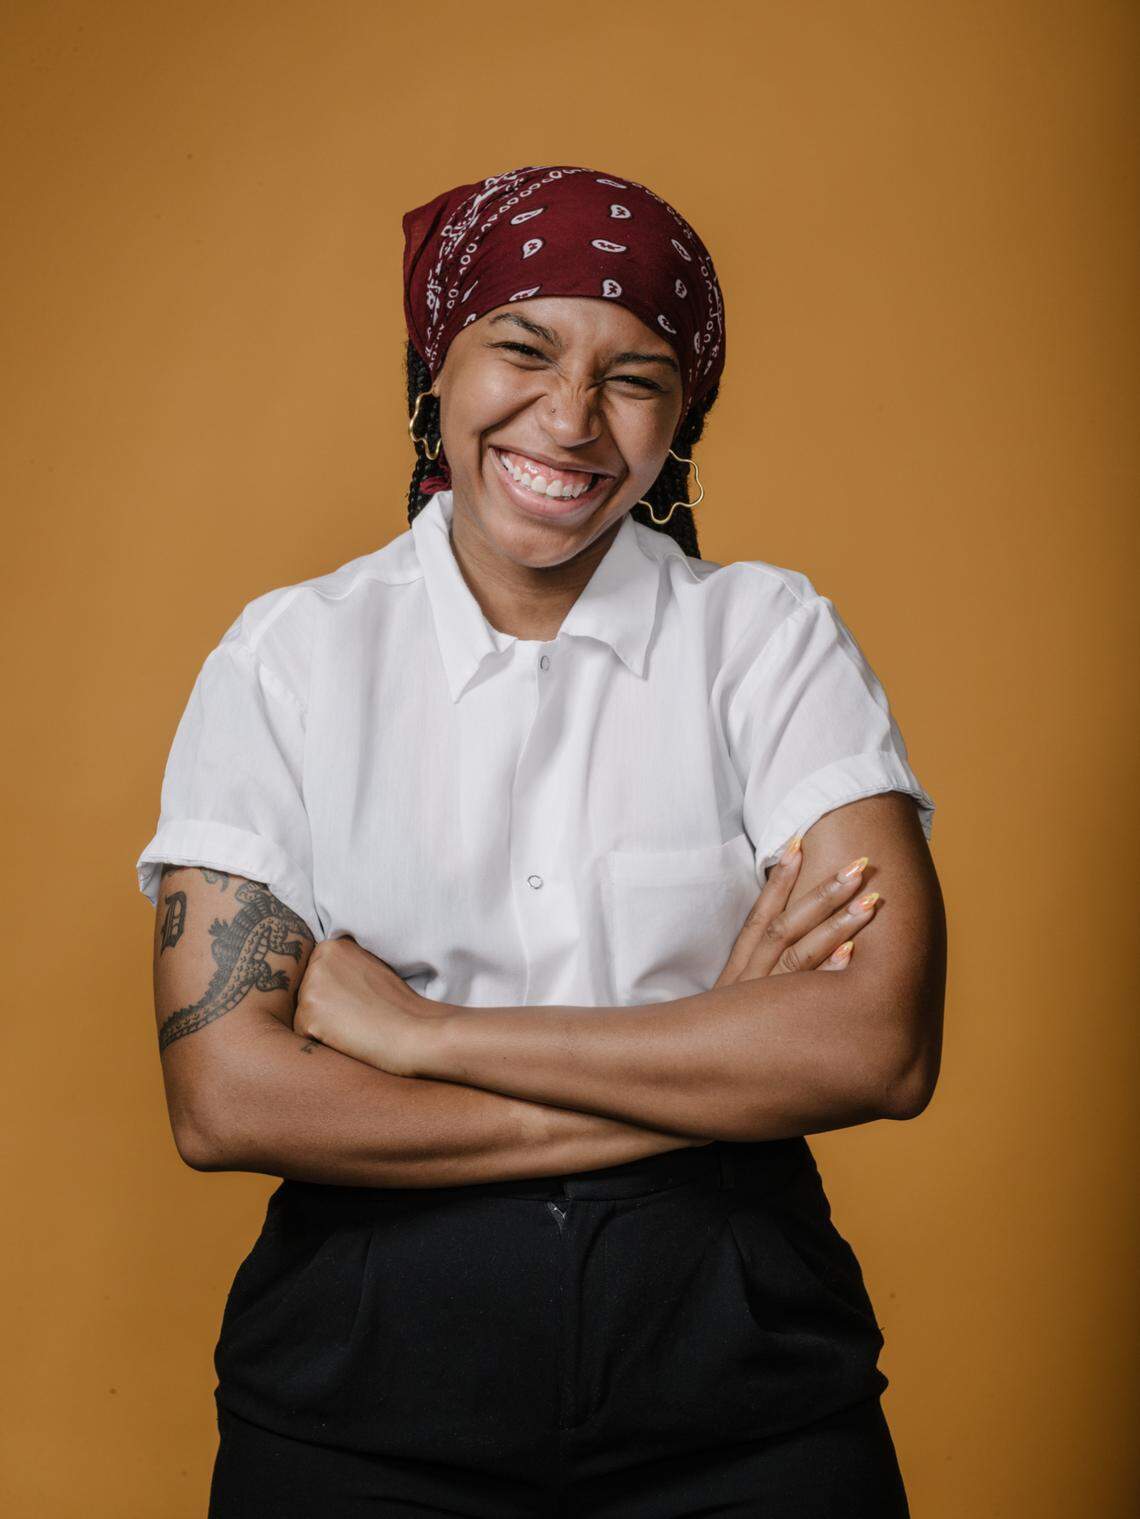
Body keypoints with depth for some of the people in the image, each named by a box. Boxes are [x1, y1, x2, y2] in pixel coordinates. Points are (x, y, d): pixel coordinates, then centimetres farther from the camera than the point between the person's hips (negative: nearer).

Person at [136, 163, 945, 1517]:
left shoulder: (773, 636, -3)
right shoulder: (286, 656, -3)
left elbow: (880, 1048, -15)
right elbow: (225, 1099, -13)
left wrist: (419, 1031, -15)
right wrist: (711, 1071, -15)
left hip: (736, 1369, 1)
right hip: (360, 1376, 0)